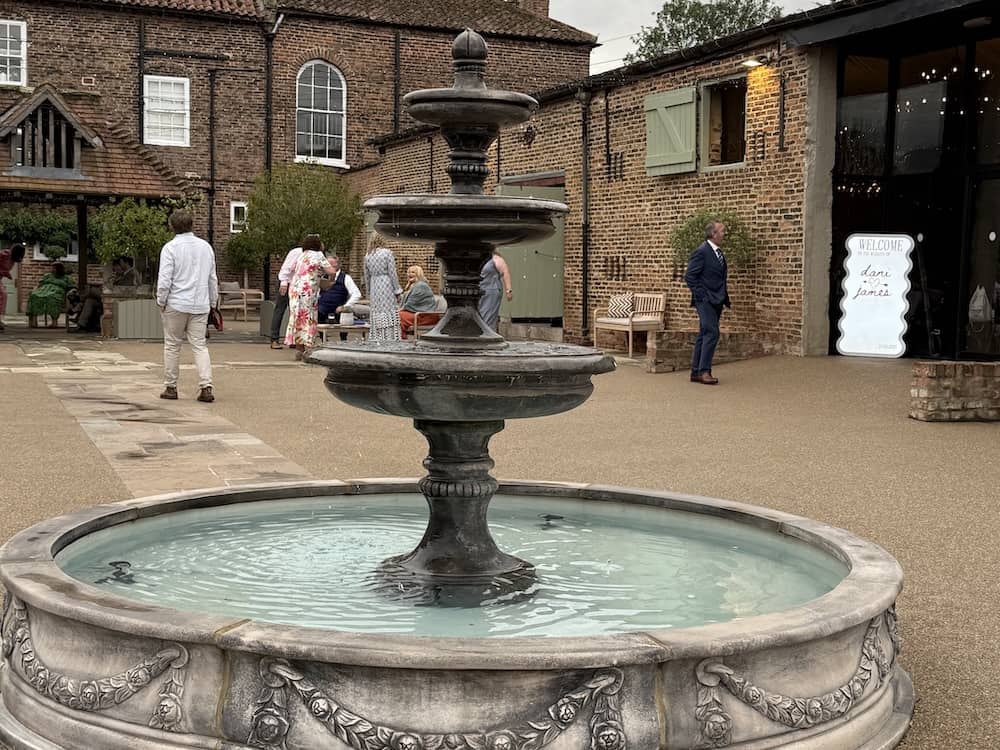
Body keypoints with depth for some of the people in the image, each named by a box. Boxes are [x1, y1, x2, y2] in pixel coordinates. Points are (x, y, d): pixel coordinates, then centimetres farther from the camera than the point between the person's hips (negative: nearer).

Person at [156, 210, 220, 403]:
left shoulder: (170, 248, -7)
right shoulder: (206, 246, 8)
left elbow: (164, 279, -12)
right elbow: (213, 278, 13)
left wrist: (161, 302, 0)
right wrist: (213, 302, 20)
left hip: (176, 304, -3)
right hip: (200, 305, 4)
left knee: (172, 345, 8)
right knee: (199, 345, 4)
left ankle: (170, 387, 14)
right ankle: (206, 386, -10)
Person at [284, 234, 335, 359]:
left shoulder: (302, 255, 18)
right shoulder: (318, 255, -4)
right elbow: (332, 271, -9)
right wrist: (330, 264, 14)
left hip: (294, 289, 7)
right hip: (307, 291, -7)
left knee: (298, 319, 10)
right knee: (309, 319, -3)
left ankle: (299, 349, 12)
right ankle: (307, 350, -7)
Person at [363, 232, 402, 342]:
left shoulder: (367, 256, 6)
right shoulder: (387, 253, -8)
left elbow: (367, 276, 12)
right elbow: (392, 273, -9)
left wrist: (369, 293, 22)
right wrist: (397, 291, -3)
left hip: (374, 287, 5)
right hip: (387, 286, -5)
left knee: (376, 314, 9)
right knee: (389, 313, -3)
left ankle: (376, 339, 9)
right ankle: (390, 339, -6)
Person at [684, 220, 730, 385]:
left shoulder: (719, 252, 16)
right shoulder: (701, 252, -12)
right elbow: (689, 276, -14)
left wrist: (724, 287, 12)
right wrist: (701, 295, -15)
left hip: (716, 301, 9)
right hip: (706, 301, -9)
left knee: (704, 335, 10)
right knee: (712, 333, -15)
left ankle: (696, 372, 13)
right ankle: (704, 371, -12)